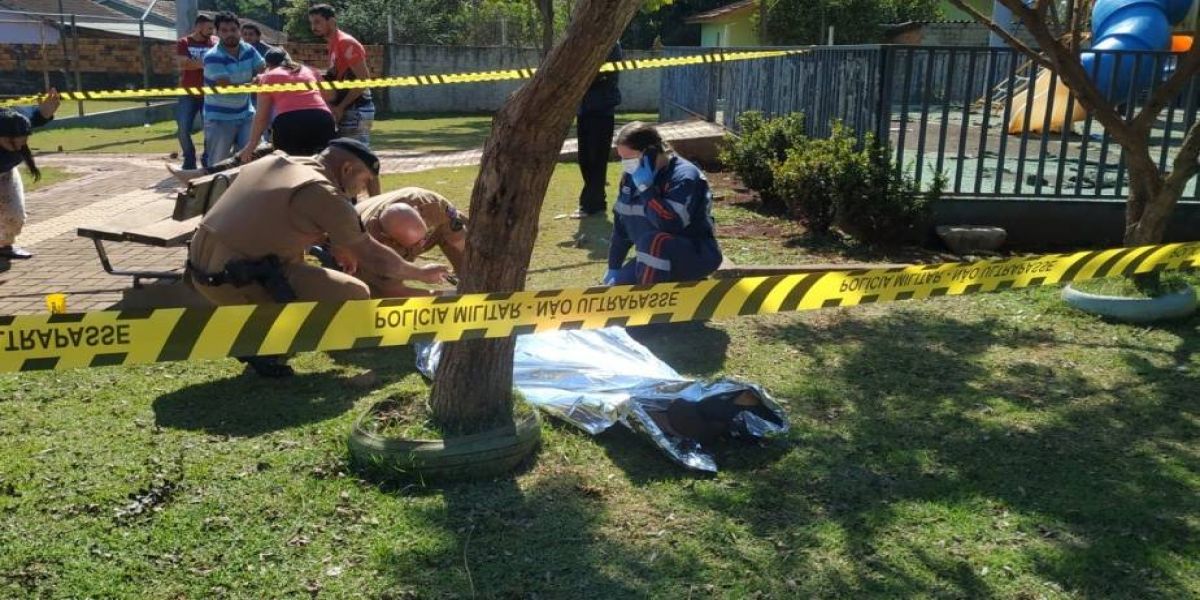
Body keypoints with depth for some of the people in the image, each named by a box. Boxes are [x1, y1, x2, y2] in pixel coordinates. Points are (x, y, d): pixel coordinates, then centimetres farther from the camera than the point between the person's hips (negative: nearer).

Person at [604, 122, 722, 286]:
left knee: (653, 242, -36)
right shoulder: (630, 176, 2)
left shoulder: (683, 176, -21)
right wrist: (614, 268, 8)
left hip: (696, 255, -8)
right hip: (657, 259, 8)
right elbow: (621, 223, 10)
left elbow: (669, 225, -35)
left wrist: (646, 187, -30)